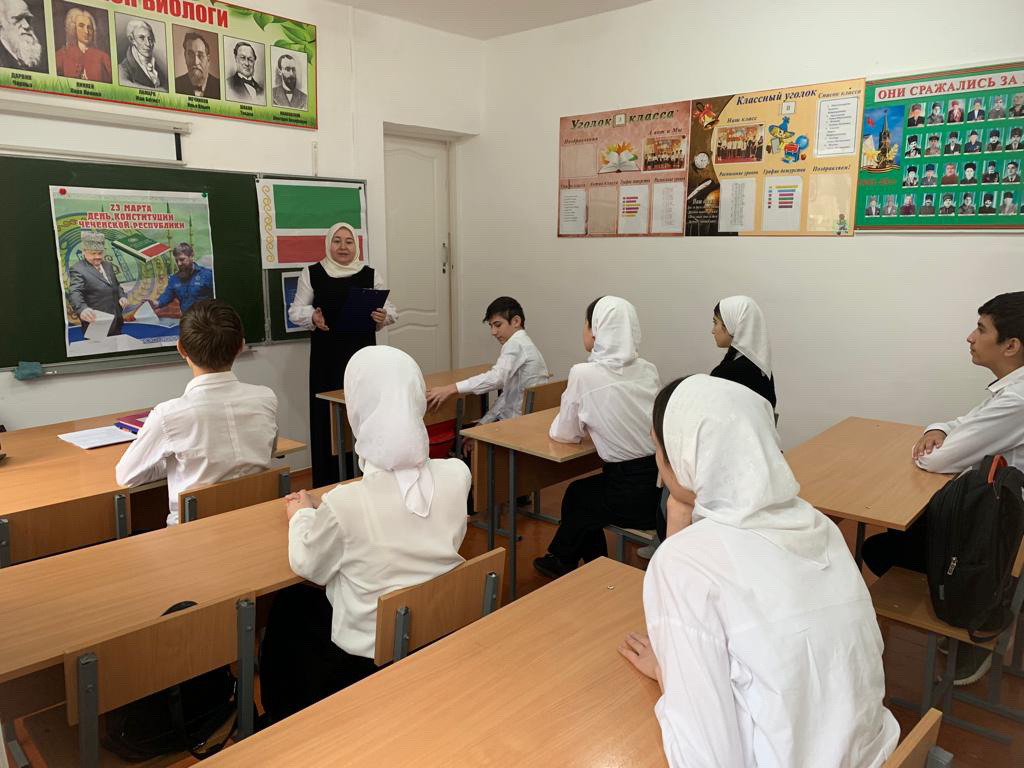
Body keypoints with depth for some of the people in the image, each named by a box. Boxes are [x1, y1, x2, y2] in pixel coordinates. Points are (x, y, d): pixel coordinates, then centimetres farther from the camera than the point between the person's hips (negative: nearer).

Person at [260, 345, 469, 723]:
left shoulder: (344, 504, -30)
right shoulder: (457, 476, -17)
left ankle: (283, 720, 44)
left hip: (367, 655, -4)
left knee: (287, 606, 25)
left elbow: (308, 567, -9)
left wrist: (301, 515, 11)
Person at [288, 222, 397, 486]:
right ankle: (326, 482, 11)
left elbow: (389, 309, 10)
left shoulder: (370, 274, 7)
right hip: (326, 355, -1)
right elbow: (296, 311, 6)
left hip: (362, 354, 1)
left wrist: (383, 317, -13)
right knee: (327, 415, 0)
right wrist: (312, 317, -14)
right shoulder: (312, 273, 5)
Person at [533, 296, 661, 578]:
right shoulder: (648, 370, 3)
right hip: (662, 484, 5)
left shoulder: (584, 374, -13)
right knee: (586, 492, 30)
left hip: (632, 495, -5)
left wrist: (584, 425, 18)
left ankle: (563, 560, 49)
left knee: (575, 496, 27)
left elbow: (564, 434, -3)